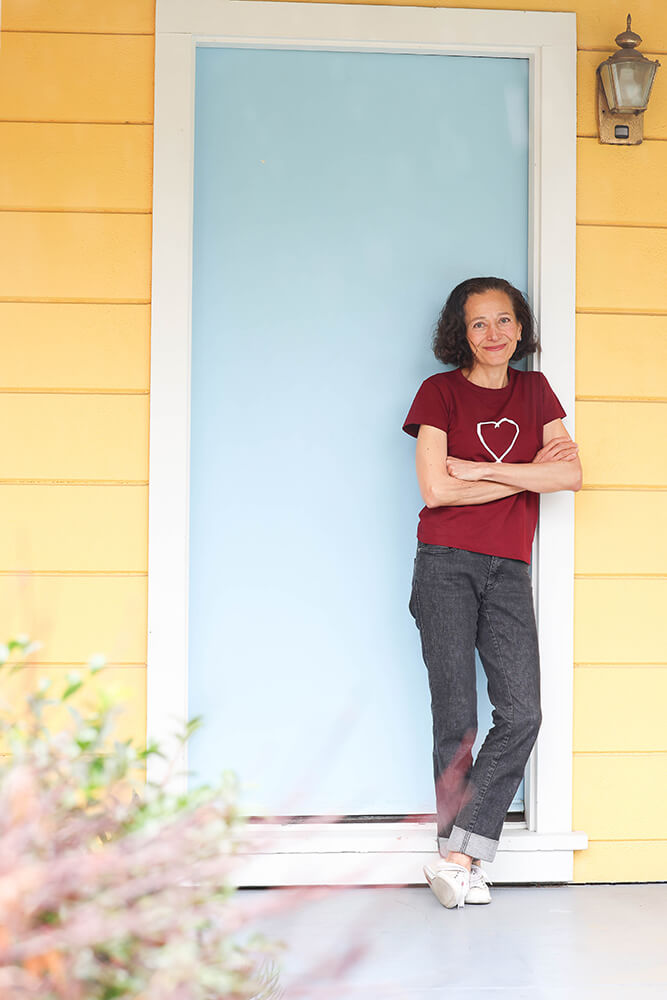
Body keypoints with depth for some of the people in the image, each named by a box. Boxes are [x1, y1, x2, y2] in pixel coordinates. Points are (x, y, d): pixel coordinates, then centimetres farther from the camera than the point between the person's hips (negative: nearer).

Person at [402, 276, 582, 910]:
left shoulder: (535, 390, 14)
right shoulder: (441, 391, 3)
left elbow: (572, 475, 2)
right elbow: (436, 489, -8)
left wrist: (480, 470, -7)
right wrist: (529, 474, -3)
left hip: (508, 571, 3)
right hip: (447, 566, -3)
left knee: (521, 713, -12)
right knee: (456, 720, -6)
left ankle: (454, 856, -7)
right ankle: (466, 862, 2)